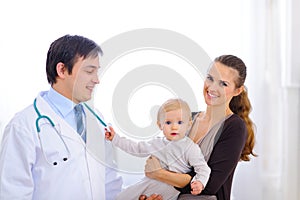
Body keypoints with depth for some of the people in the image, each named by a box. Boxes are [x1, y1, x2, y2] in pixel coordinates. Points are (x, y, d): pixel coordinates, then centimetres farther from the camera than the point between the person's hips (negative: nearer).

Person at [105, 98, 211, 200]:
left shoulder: (190, 148, -11)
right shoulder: (157, 143, 7)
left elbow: (202, 168, -12)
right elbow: (136, 148, 19)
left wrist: (199, 182, -32)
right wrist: (115, 138, 18)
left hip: (171, 188, -5)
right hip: (150, 183, 5)